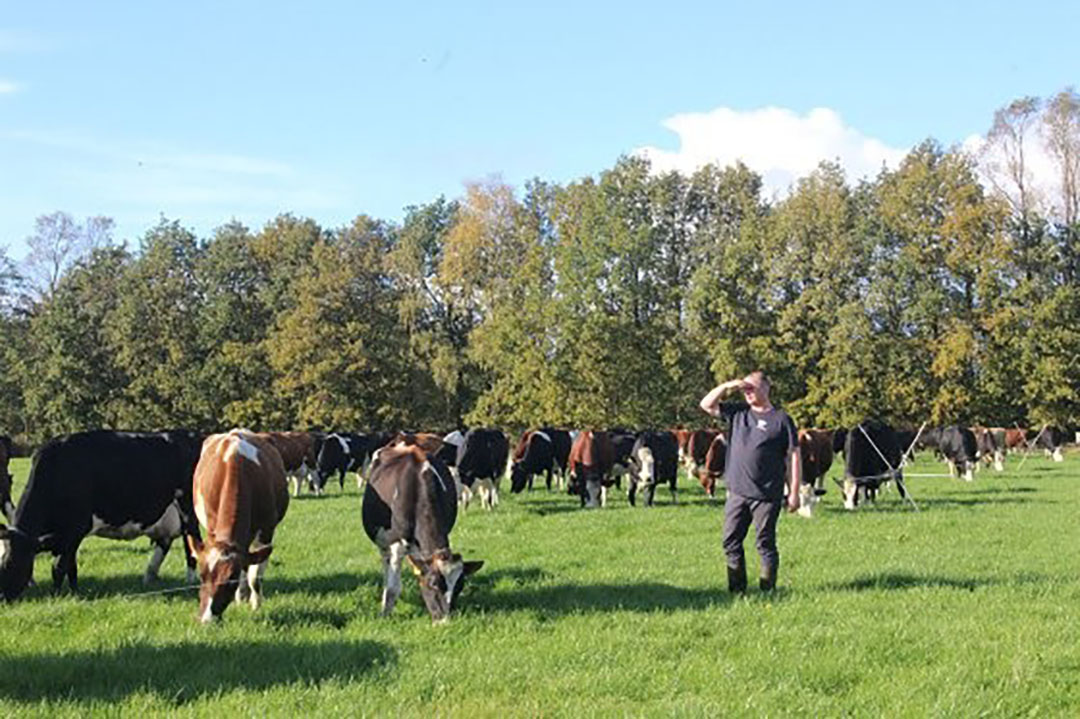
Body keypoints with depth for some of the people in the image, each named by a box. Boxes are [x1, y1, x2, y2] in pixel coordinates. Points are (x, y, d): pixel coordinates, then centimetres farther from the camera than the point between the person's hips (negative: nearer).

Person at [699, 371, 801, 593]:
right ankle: (737, 589, 14)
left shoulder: (781, 419, -2)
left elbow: (794, 457, -2)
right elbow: (707, 404, 14)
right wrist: (726, 386, -1)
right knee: (731, 542, 5)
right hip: (737, 493, 5)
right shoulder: (738, 412, 12)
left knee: (765, 544, 1)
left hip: (766, 496, -5)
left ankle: (768, 590, 9)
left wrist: (794, 492, -6)